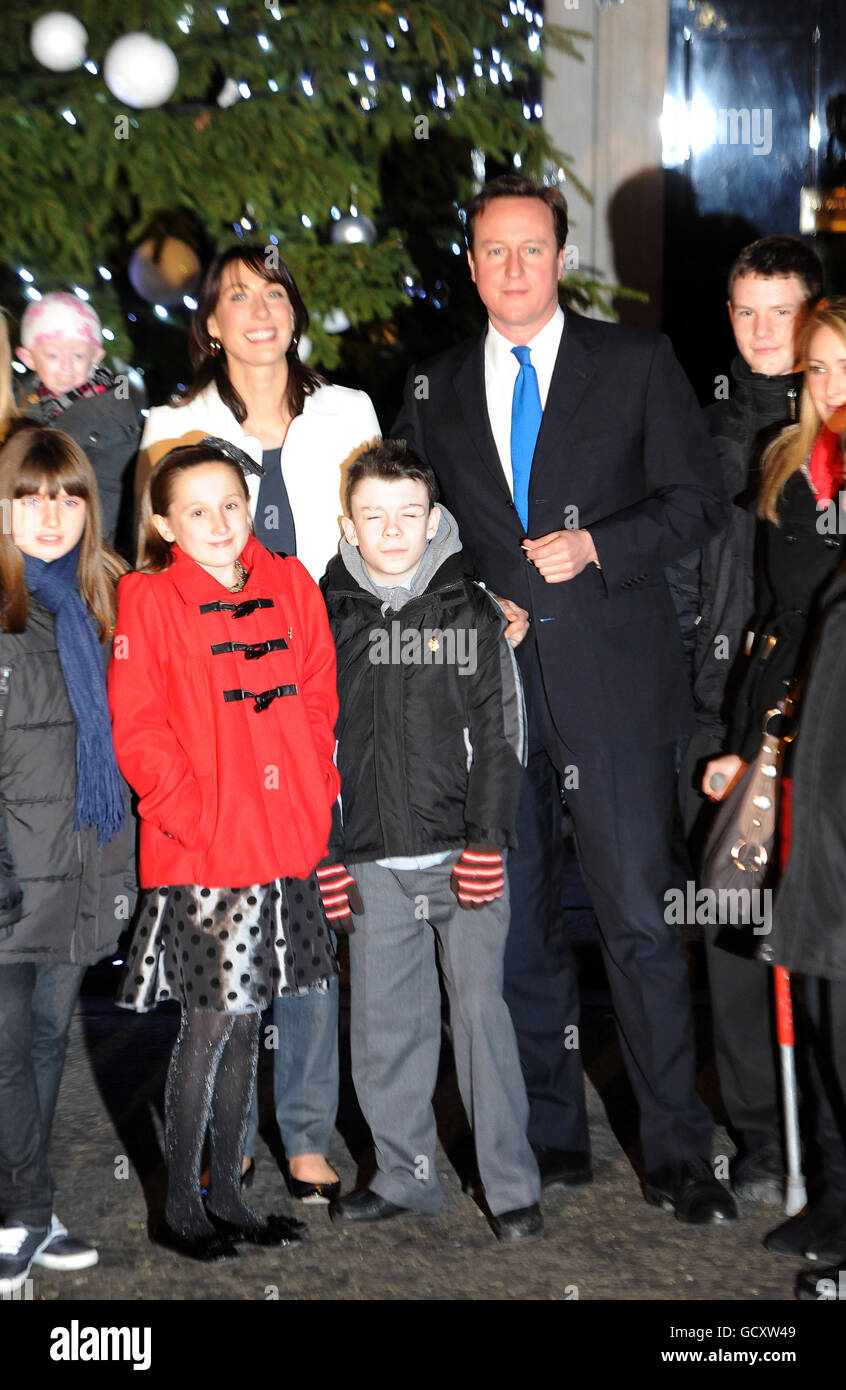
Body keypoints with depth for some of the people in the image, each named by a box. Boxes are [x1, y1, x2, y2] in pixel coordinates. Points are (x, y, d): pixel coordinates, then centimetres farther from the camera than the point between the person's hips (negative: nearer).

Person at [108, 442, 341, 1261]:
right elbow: (137, 730, -10)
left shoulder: (290, 586, 7)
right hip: (198, 854, -5)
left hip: (282, 844, 5)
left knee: (245, 1023, 13)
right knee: (207, 1026, -1)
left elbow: (317, 701, 11)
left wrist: (314, 801, 2)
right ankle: (179, 1207, 14)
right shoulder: (150, 600, -7)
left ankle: (225, 1195, 26)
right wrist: (191, 816, -15)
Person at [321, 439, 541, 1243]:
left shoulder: (469, 610, 2)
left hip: (463, 853, -2)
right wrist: (321, 852, 6)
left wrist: (488, 839, -7)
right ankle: (405, 1177, 22)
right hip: (373, 861, 2)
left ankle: (512, 1186, 7)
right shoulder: (327, 618, 6)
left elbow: (501, 731, 1)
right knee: (384, 1024, 7)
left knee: (481, 1011, -3)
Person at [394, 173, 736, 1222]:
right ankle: (550, 1137, 21)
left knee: (639, 920, -6)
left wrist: (597, 545, -11)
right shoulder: (433, 389, 13)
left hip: (611, 680, -3)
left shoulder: (635, 363, 5)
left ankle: (676, 1153, 3)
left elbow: (699, 497, 3)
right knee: (517, 925, 8)